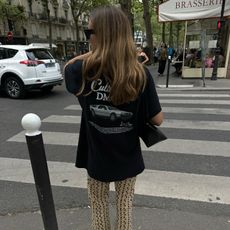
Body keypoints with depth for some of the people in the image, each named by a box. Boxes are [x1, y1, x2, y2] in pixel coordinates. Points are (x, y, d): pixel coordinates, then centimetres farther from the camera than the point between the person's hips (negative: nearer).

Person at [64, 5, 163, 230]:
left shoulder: (83, 70, -18)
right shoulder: (140, 73, -17)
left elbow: (69, 67, 7)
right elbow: (157, 119, -10)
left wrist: (93, 53, 1)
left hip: (97, 156, 0)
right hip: (128, 157, 1)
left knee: (98, 206, 25)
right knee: (125, 204, 25)